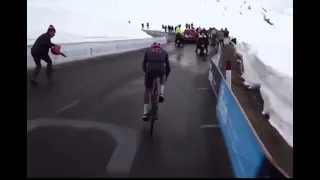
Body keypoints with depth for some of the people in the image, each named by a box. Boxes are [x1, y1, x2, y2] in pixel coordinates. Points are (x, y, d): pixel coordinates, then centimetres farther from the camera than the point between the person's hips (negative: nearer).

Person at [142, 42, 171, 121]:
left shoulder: (148, 50, 29)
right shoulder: (164, 52, 30)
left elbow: (144, 63, 27)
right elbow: (167, 65, 34)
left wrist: (145, 72, 44)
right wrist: (166, 75, 50)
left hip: (150, 69, 0)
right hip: (161, 69, 0)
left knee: (147, 89, 18)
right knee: (162, 77, 39)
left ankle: (145, 114, 17)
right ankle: (161, 94, 14)